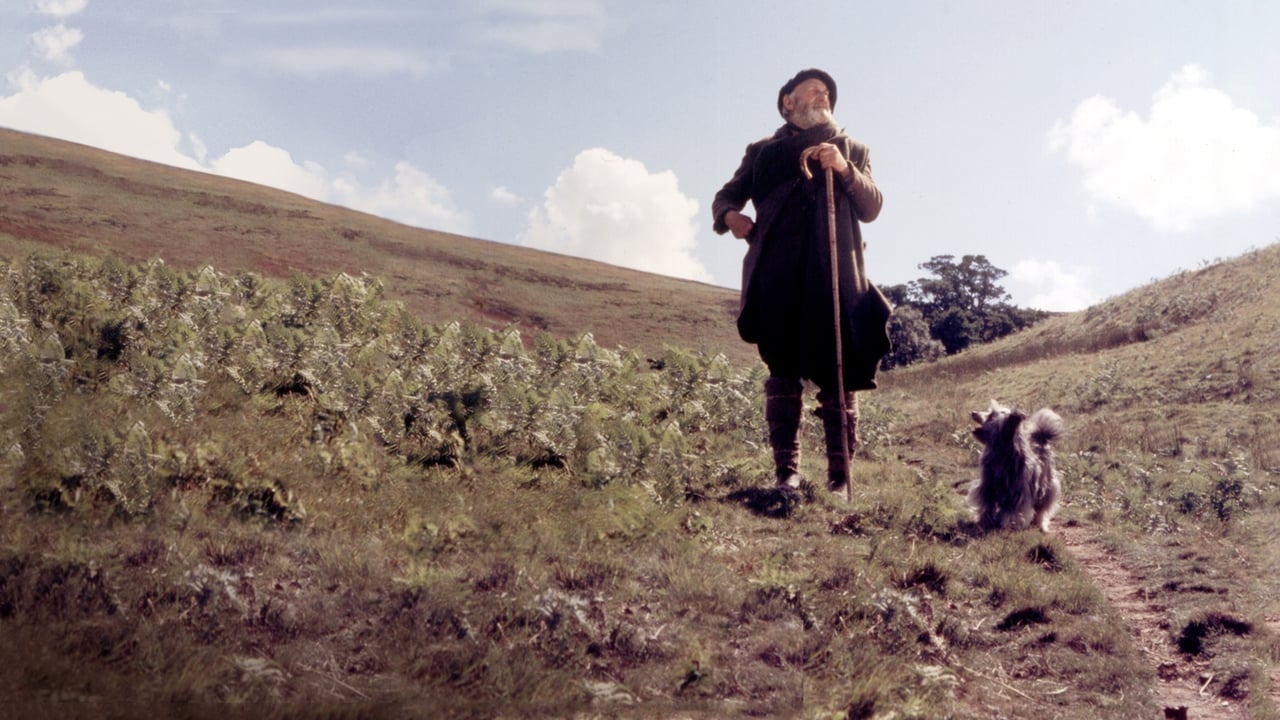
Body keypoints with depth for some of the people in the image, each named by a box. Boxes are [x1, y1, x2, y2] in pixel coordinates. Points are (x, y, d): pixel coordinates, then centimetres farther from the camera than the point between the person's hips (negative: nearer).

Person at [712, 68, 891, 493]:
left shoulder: (852, 151, 21)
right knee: (783, 371, -5)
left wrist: (844, 169, -8)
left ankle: (840, 473, -6)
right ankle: (786, 470, -5)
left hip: (835, 278, 0)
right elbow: (726, 196, 20)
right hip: (779, 278, 0)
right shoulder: (764, 152, 21)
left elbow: (872, 208, 10)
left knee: (837, 373, -7)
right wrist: (729, 215, -5)